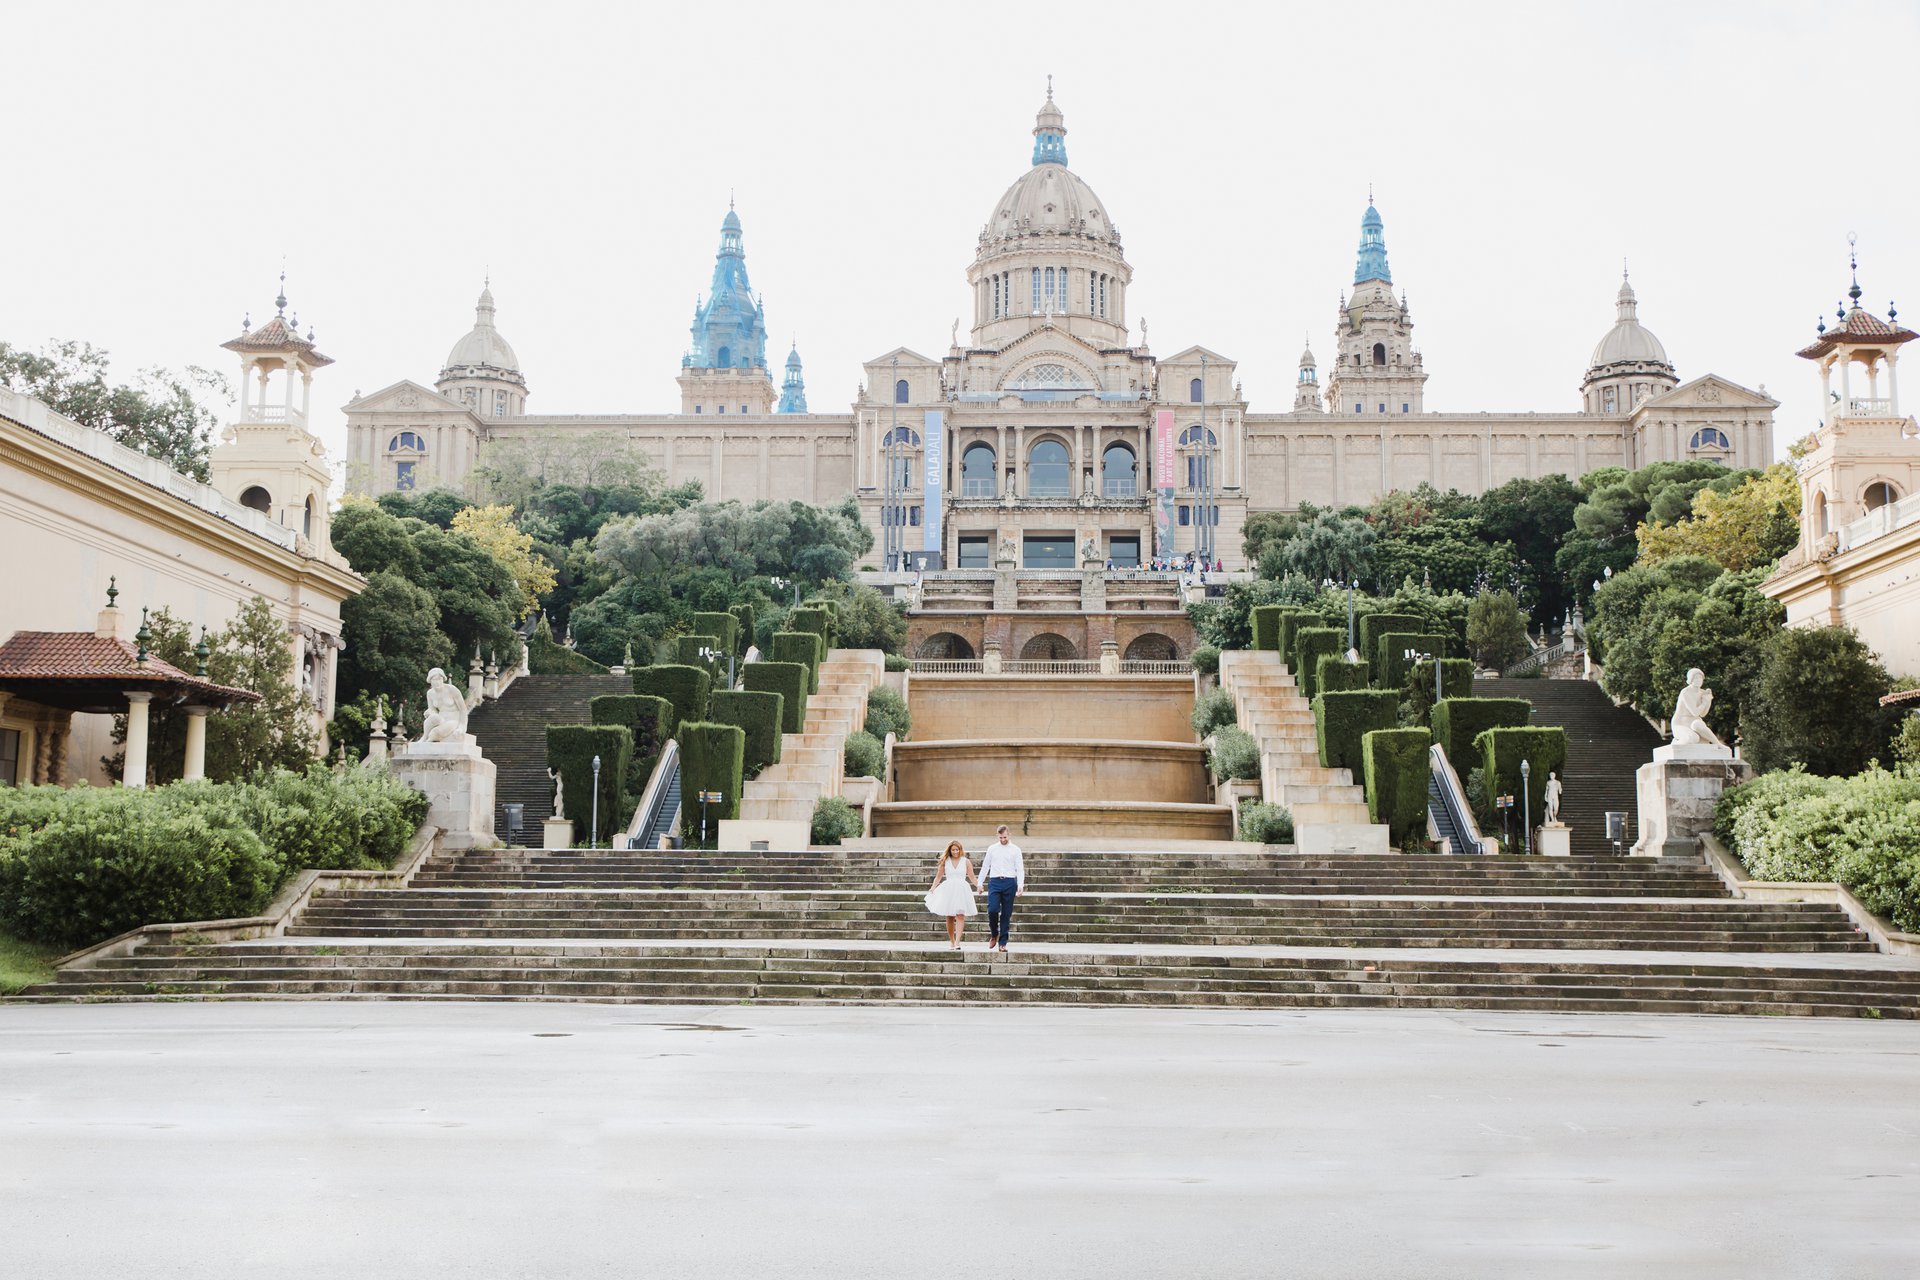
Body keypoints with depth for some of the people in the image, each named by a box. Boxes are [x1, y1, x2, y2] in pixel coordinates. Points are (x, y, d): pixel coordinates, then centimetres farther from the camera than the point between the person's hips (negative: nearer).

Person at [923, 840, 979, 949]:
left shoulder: (966, 861, 7)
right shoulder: (945, 861, 7)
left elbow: (972, 877, 9)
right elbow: (938, 877, 11)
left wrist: (978, 885, -8)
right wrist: (933, 887, -4)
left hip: (961, 890, -1)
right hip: (948, 890, 1)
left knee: (960, 916, -13)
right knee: (949, 917, 2)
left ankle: (957, 942, -20)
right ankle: (951, 941, 15)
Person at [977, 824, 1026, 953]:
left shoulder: (1015, 850, 6)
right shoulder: (992, 848, 11)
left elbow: (1020, 869, 1)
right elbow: (985, 867, 15)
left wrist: (1021, 885, -11)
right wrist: (980, 883, 10)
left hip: (1009, 882, 0)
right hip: (994, 881, 0)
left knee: (1006, 914, 1)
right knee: (992, 909, -16)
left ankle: (1002, 943, 9)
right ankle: (994, 934, 11)